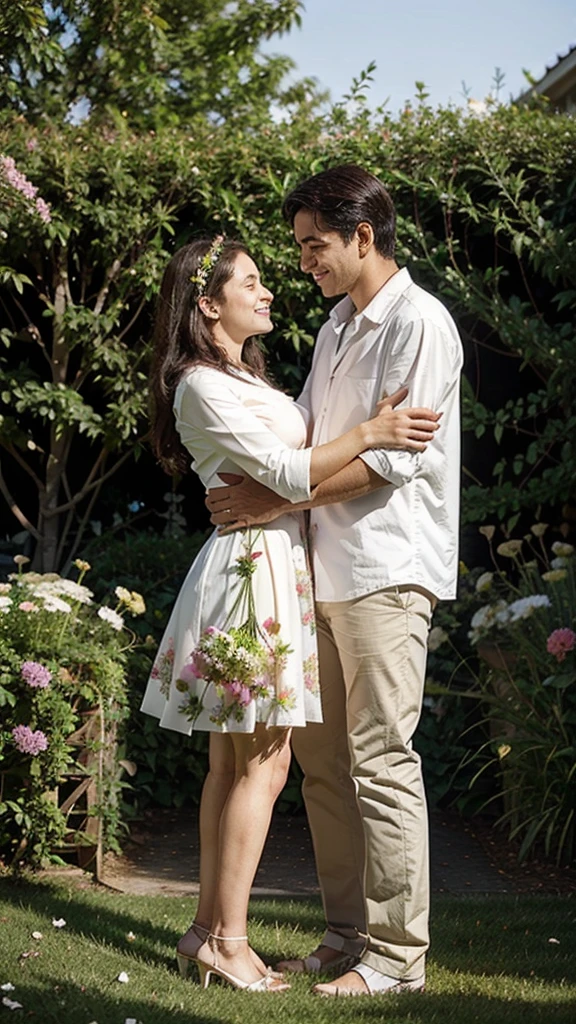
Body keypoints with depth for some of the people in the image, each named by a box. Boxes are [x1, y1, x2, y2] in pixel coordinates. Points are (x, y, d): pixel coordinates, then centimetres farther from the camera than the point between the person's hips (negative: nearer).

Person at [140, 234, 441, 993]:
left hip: (274, 566, 10)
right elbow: (288, 473, -17)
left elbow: (300, 450, 16)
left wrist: (373, 427, 9)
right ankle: (228, 939, -4)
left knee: (233, 760, 9)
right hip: (255, 564, -10)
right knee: (263, 762, -8)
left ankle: (209, 930, 13)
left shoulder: (245, 379, 20)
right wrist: (370, 433, -20)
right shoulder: (203, 387, -12)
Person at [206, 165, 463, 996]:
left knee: (380, 761, -8)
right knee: (322, 755, 9)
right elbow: (305, 432, 17)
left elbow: (393, 457, -16)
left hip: (388, 569, -9)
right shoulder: (337, 328, 19)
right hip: (326, 566, 9)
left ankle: (397, 955, -2)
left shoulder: (419, 323, -9)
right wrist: (255, 484, -3)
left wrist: (277, 501, -15)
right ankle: (349, 932, 18)